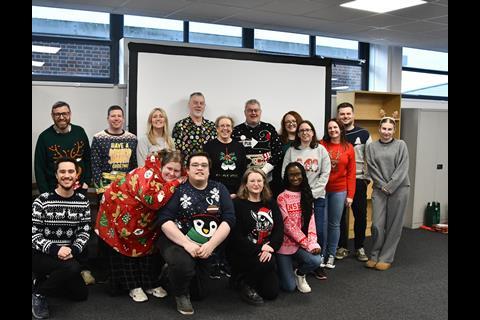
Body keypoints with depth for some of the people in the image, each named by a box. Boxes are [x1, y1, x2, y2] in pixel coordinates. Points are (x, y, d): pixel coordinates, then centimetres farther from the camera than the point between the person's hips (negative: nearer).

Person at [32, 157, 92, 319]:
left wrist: (73, 250, -21)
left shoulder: (83, 201, -1)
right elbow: (33, 234, -15)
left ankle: (43, 283, 25)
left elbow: (84, 232, -2)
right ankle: (38, 293, -8)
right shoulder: (42, 200, -13)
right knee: (72, 267, -34)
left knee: (81, 294, 8)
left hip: (69, 255, 6)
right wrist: (55, 250, -28)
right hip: (40, 256, -5)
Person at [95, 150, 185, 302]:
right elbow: (153, 201, -43)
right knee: (127, 247, 0)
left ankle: (150, 284, 19)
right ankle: (134, 287, 9)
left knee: (148, 246, 8)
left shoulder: (170, 180, -6)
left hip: (143, 217, 7)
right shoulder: (148, 174, -31)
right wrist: (174, 184, -38)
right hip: (119, 210, -7)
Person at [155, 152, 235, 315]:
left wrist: (211, 245, -21)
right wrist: (187, 244, -28)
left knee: (200, 294, 13)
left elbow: (229, 219, -8)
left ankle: (175, 272, 41)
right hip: (175, 241, -4)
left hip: (206, 247, 4)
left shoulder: (219, 189, -1)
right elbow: (164, 219, -18)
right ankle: (180, 293, -3)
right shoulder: (177, 189, -10)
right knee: (184, 264, -37)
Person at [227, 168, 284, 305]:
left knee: (272, 292, -2)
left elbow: (279, 229, 2)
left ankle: (248, 277, 26)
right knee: (266, 264, -33)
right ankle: (245, 285, -3)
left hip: (265, 252, 5)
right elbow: (236, 235, -16)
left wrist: (270, 248, -15)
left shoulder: (271, 203, 8)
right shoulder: (238, 204, -9)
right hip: (241, 253, -5)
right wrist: (259, 250, -20)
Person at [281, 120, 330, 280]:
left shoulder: (321, 150, 5)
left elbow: (325, 174, 2)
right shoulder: (291, 151, 4)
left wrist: (312, 193, -7)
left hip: (317, 196, 1)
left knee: (319, 231, -2)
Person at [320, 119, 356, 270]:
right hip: (322, 190, -1)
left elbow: (351, 173, 3)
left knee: (334, 224, 9)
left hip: (339, 191, 1)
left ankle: (331, 255, 21)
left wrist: (350, 195, -1)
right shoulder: (321, 145, -1)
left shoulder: (348, 148, 3)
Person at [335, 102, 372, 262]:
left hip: (358, 180, 0)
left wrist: (367, 178, -2)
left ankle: (359, 247, 19)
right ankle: (342, 247, 19)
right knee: (340, 215, 7)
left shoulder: (363, 134, 1)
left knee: (360, 215, 5)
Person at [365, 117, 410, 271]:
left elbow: (402, 168, -5)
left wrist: (390, 186, -11)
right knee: (377, 224, -2)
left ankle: (386, 258, 14)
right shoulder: (372, 147, 7)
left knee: (394, 225, 3)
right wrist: (382, 186, -9)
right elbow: (372, 169, 2)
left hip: (398, 189, -1)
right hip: (379, 190, 1)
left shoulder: (401, 145, 2)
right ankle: (375, 256, 15)